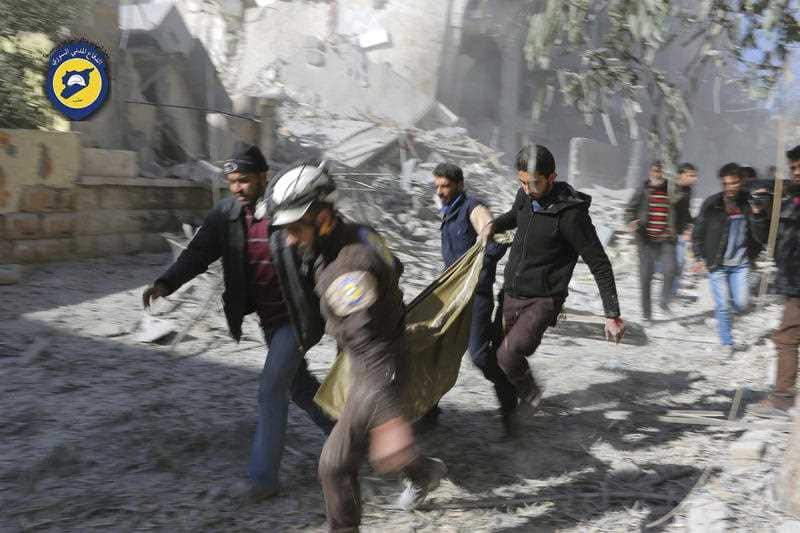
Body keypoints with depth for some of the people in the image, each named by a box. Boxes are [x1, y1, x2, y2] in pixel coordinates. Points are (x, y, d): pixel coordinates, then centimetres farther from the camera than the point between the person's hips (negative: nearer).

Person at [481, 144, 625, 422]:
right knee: (509, 354, 15)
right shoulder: (525, 196, 0)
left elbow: (599, 264, -16)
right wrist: (493, 225, 5)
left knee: (508, 355, -21)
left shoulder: (571, 213, -21)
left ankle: (530, 393, 8)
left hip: (543, 300, -7)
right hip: (511, 295, 7)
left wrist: (612, 314, -17)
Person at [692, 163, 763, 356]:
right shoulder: (712, 204, -10)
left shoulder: (749, 203, -3)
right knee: (722, 306, 0)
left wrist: (753, 254, 3)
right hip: (717, 264, -2)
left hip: (740, 264, 2)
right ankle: (727, 343, 15)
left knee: (741, 304, 0)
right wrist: (699, 258, -5)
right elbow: (698, 232, -1)